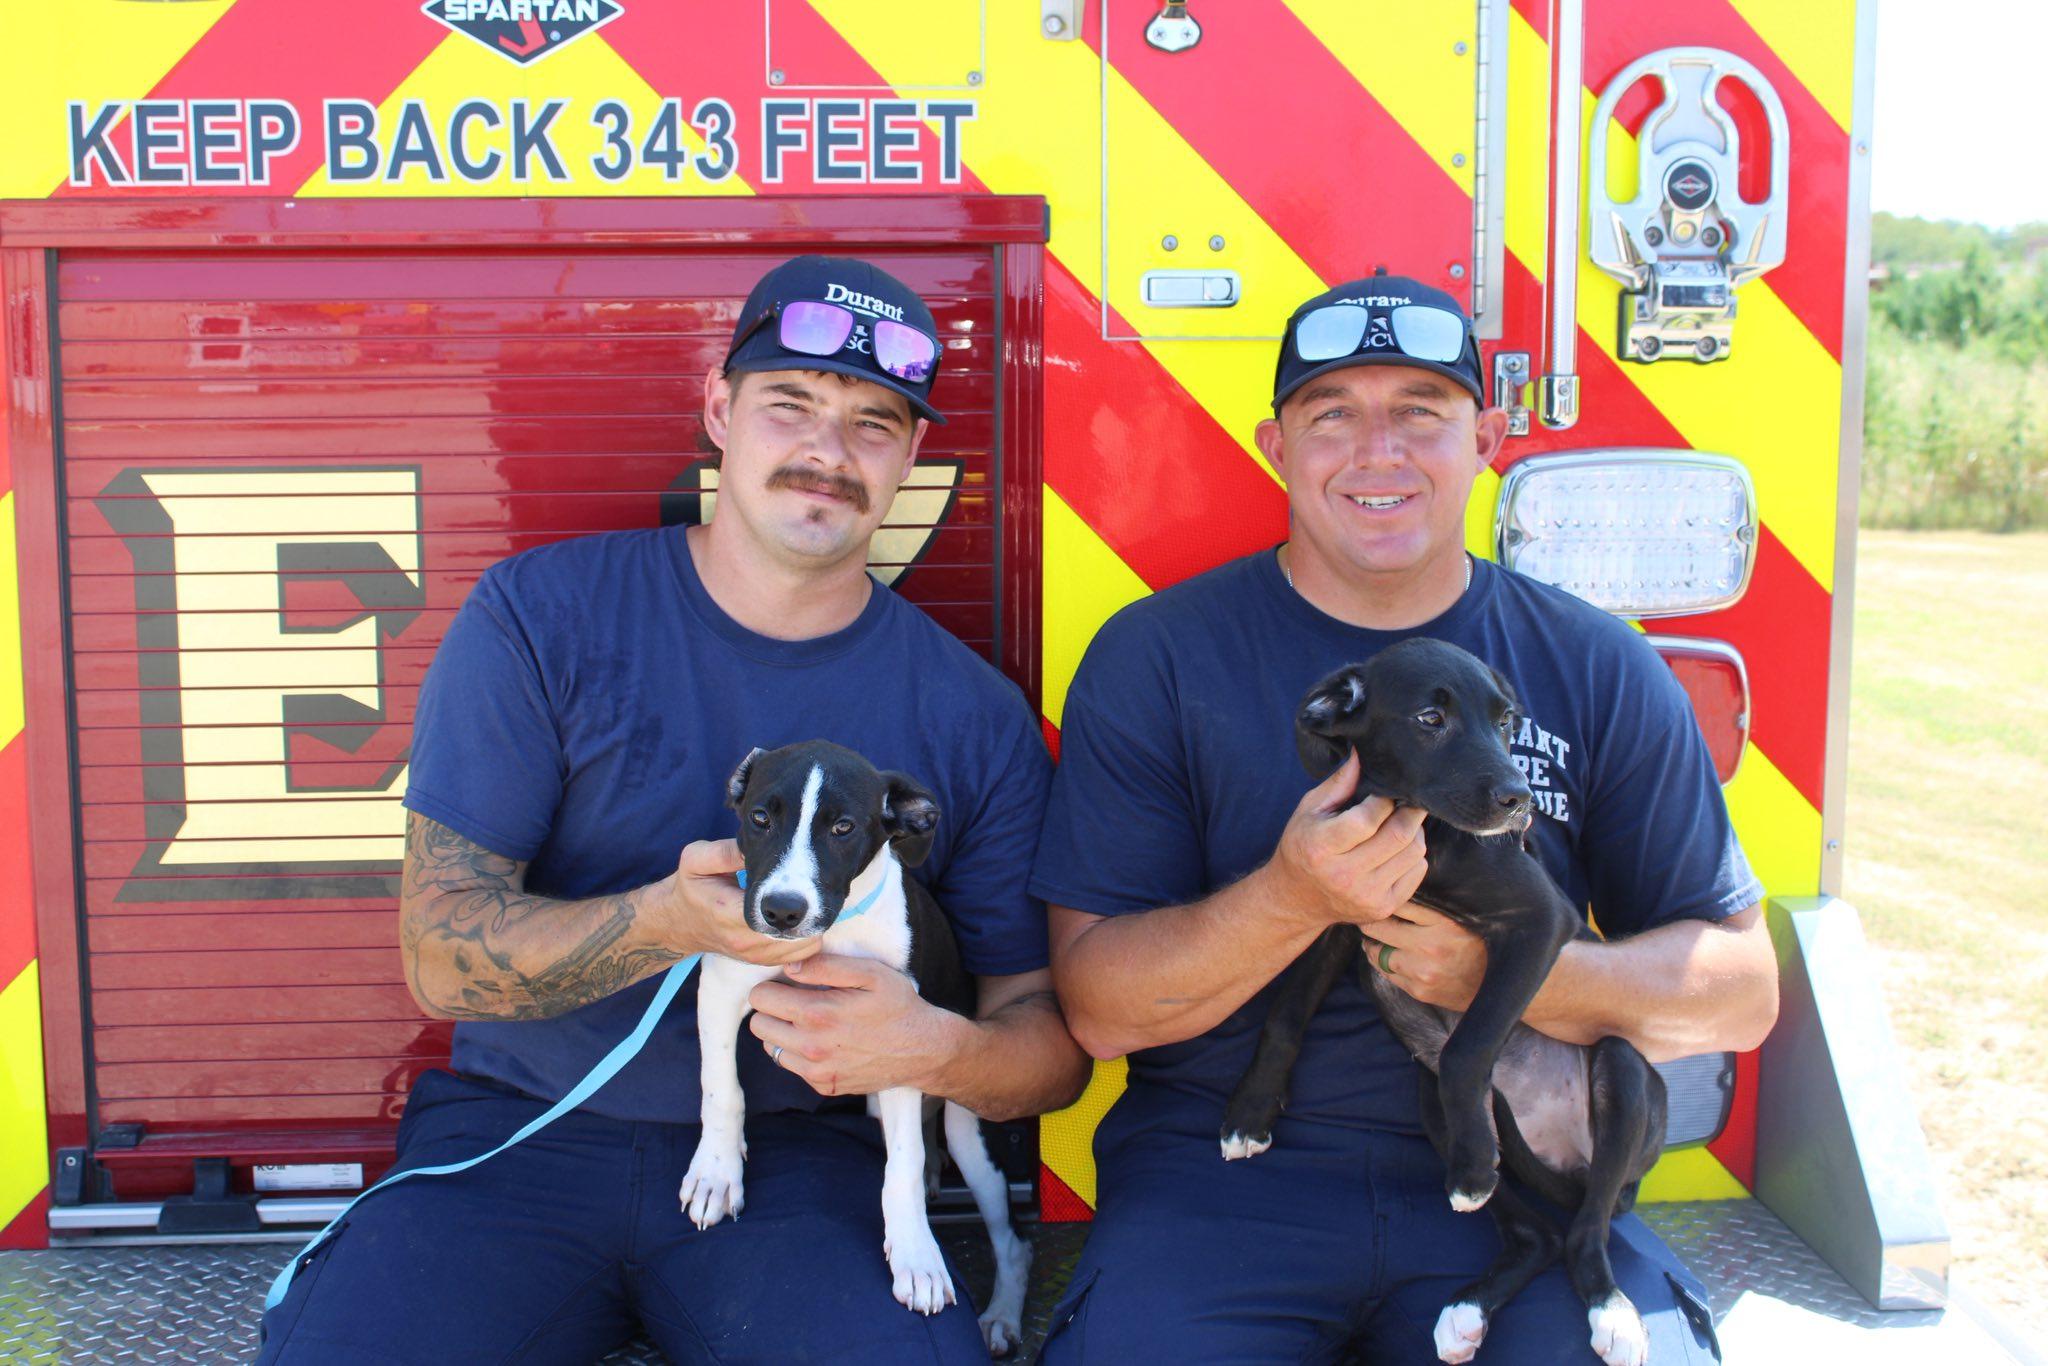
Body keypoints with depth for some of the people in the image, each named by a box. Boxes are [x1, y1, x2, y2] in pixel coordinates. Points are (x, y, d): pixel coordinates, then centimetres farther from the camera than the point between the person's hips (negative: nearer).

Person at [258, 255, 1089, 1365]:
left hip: (791, 1155, 1)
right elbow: (440, 956, -7)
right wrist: (666, 920, -26)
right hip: (520, 1137, 0)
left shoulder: (973, 719, 0)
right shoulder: (540, 616, -3)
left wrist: (939, 1051, -21)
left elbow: (1052, 1037, 2)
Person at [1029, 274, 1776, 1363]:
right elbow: (1098, 1006, -5)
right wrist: (1294, 899, -23)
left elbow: (1743, 987, 5)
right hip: (1222, 1171, -1)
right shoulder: (1154, 659, -1)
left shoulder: (1599, 672, 4)